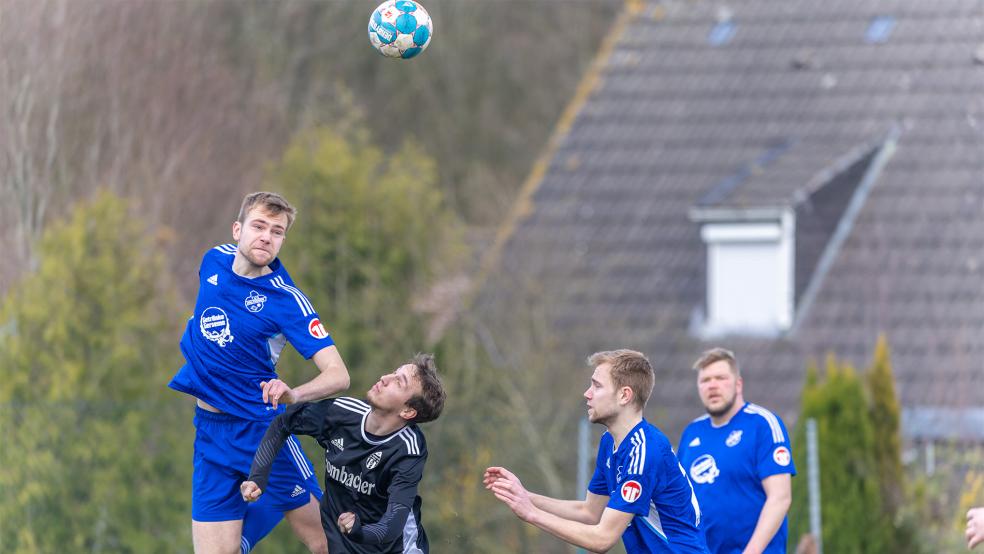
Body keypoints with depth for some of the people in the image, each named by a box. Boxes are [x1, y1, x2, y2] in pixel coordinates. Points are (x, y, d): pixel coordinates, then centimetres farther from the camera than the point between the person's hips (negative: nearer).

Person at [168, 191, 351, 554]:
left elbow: (338, 374, -25)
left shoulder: (286, 299, -15)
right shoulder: (215, 261, 1)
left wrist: (294, 394, -43)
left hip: (261, 429, -4)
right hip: (209, 432, 4)